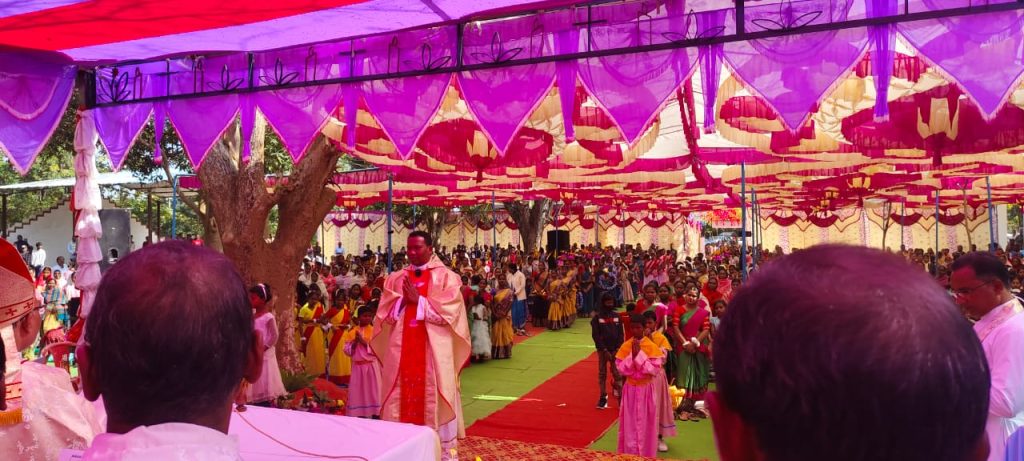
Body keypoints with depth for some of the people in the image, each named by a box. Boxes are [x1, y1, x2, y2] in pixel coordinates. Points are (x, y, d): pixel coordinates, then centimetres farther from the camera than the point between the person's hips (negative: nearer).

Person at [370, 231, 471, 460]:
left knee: (435, 395, 0)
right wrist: (403, 300, -10)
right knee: (402, 395, 5)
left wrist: (418, 300, -13)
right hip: (401, 348, 3)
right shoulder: (395, 278, 11)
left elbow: (450, 312, -10)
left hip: (434, 349, -3)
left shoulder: (446, 277, 0)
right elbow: (384, 314, 6)